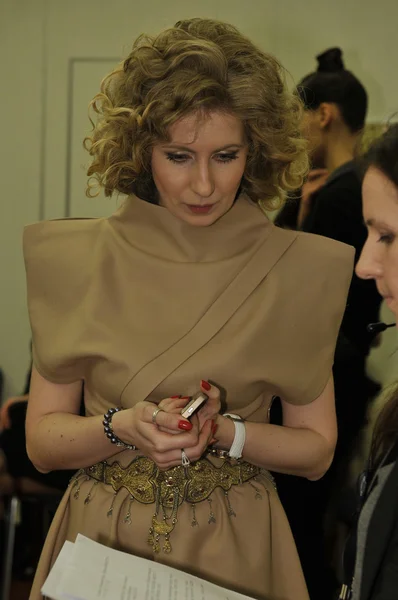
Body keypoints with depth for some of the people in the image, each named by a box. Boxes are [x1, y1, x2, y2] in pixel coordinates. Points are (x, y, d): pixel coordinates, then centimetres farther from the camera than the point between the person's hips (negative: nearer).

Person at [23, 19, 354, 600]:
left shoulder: (301, 269, -6)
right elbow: (42, 441, -2)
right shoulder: (73, 260, -5)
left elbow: (316, 450, 0)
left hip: (234, 552, 0)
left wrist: (225, 433, -17)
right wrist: (123, 427, -20)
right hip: (100, 546, 1)